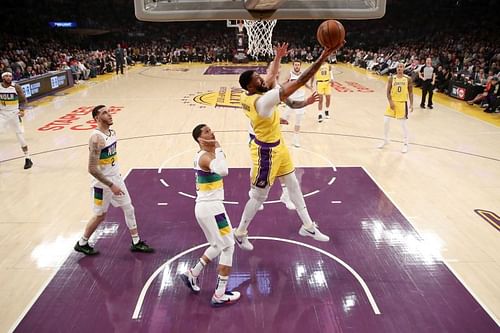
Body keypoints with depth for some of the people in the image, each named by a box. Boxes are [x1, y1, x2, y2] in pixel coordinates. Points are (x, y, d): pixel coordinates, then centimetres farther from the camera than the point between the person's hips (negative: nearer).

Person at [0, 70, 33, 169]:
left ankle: (28, 159, 10)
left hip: (14, 114, -2)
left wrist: (22, 110, -16)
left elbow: (23, 100, -2)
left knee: (20, 136, -1)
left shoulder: (16, 87, -8)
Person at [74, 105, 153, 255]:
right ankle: (82, 243, 30)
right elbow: (92, 169, -27)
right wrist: (111, 185, -25)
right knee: (100, 216, 8)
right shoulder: (96, 138, -25)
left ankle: (136, 243, 24)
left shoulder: (112, 132, 2)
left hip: (116, 179, 8)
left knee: (129, 208, 12)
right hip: (103, 184, -8)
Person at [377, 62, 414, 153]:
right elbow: (388, 91, -1)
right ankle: (385, 140, 22)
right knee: (386, 121, 1)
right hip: (393, 102, 2)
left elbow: (410, 92, 0)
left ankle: (405, 143, 13)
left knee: (403, 123, 0)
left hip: (402, 103, -2)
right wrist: (390, 102, -15)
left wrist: (411, 104, -6)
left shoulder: (408, 79, -3)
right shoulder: (392, 78, -2)